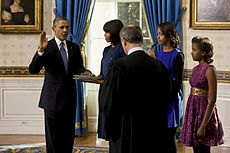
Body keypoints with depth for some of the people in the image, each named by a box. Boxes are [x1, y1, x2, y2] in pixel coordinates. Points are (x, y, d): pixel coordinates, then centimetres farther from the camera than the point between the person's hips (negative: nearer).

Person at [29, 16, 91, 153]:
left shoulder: (74, 48, 8)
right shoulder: (47, 47, -7)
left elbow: (78, 67, 15)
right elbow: (33, 70, -16)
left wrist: (85, 72, -8)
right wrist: (41, 50, -30)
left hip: (69, 98, 5)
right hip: (53, 99, -5)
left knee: (68, 135, 12)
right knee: (53, 135, 4)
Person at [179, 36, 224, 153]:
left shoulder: (209, 70, -14)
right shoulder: (196, 69, 10)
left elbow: (212, 100, -18)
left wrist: (203, 126, -21)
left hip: (203, 111, -8)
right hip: (193, 110, 8)